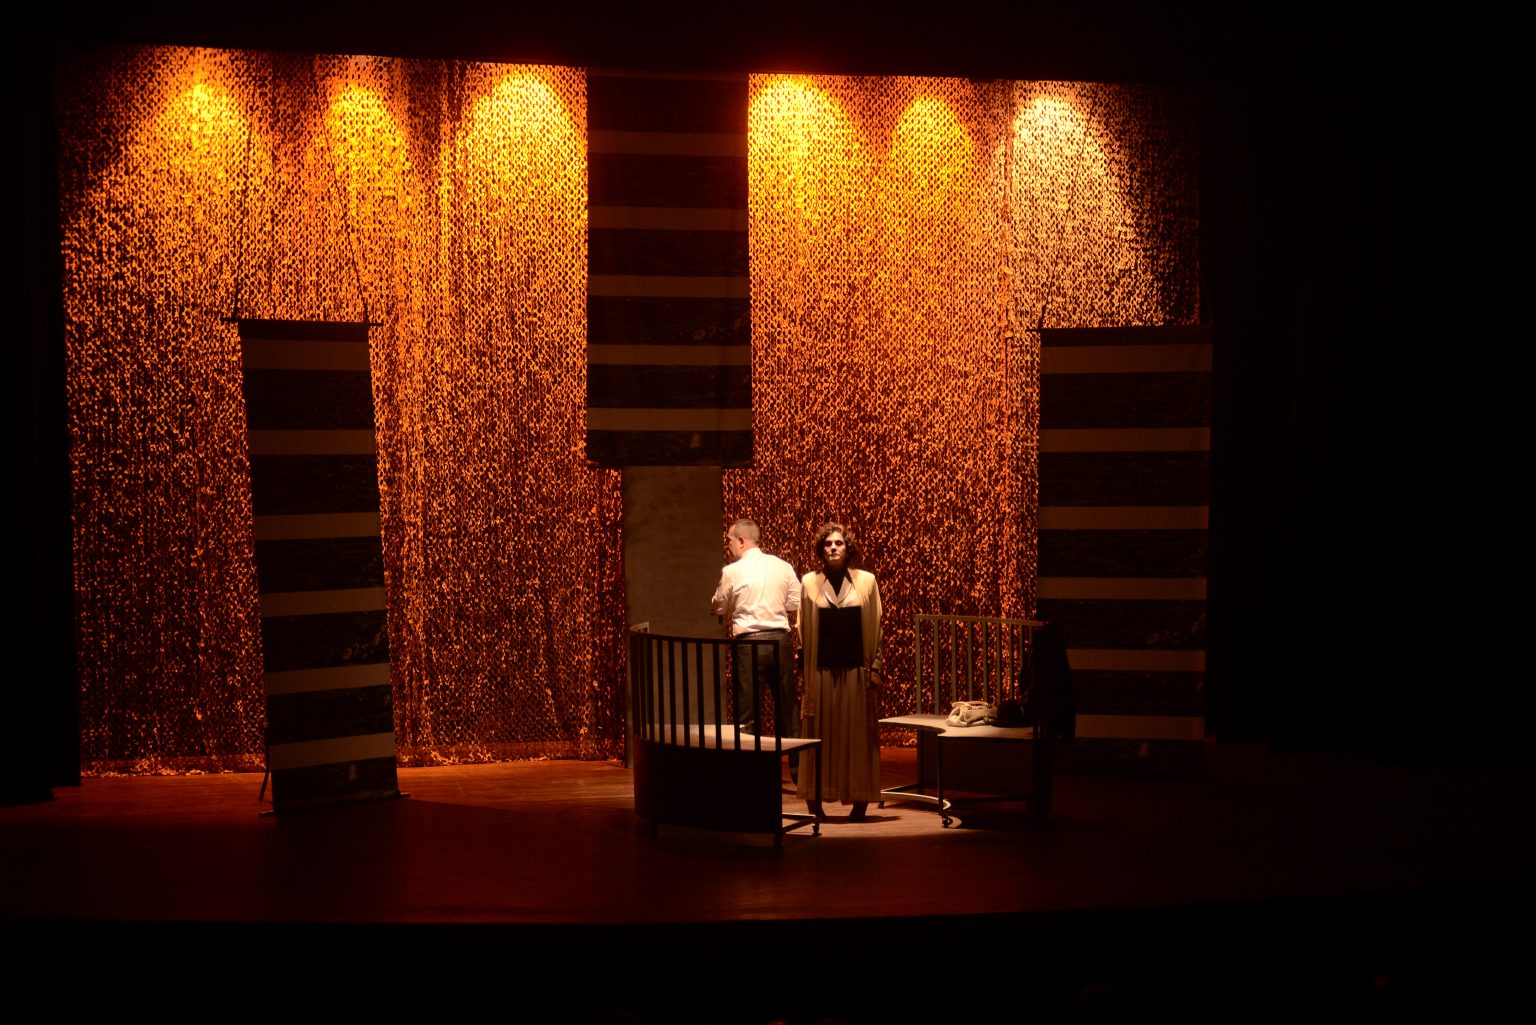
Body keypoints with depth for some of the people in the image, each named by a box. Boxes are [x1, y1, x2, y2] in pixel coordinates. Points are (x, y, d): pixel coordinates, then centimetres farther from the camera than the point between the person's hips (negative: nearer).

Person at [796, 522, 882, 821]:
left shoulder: (866, 581, 4)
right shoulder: (809, 582, 4)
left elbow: (876, 628, 5)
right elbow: (802, 630, 6)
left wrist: (875, 668, -1)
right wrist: (803, 671, 1)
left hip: (856, 671, 0)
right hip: (821, 670, 0)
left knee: (858, 735, 2)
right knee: (819, 735, 2)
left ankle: (860, 801, 8)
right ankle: (814, 802, 8)